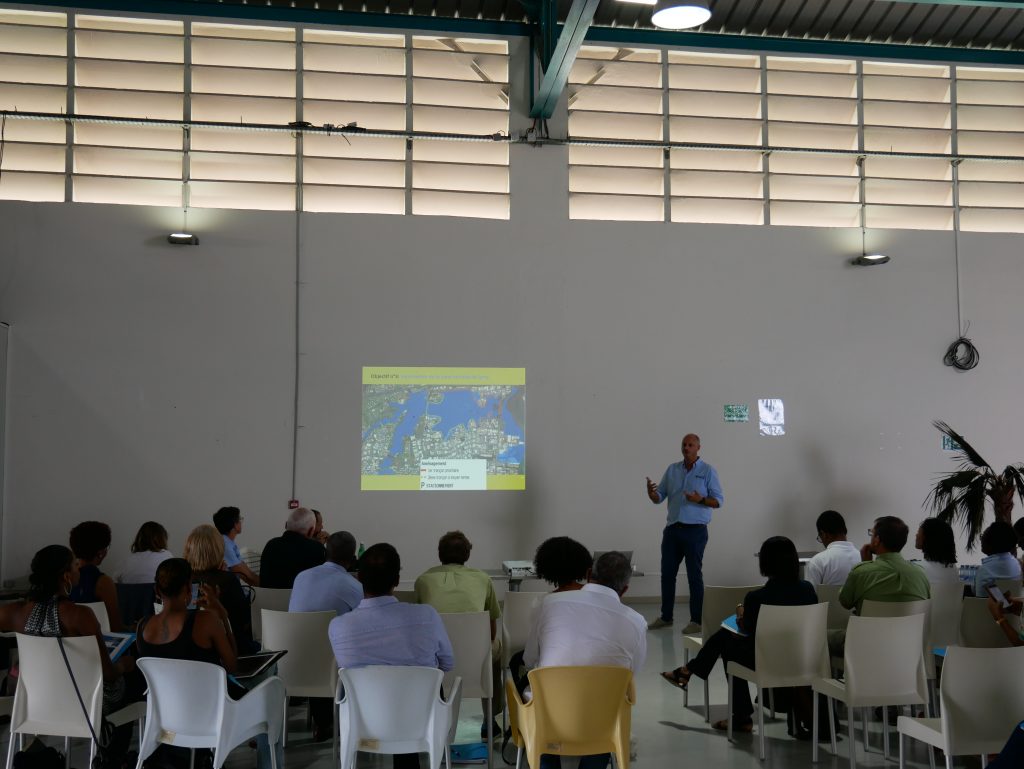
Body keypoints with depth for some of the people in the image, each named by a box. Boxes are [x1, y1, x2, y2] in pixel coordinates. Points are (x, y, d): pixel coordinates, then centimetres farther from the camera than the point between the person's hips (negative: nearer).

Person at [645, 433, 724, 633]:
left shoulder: (708, 471, -1)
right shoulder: (672, 470, 10)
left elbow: (718, 500, -4)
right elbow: (659, 497, 10)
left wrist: (701, 500, -23)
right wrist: (651, 492, -13)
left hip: (695, 530, -5)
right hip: (673, 528, 5)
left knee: (694, 575, -1)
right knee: (667, 573, 8)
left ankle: (696, 621, 6)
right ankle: (666, 616, 20)